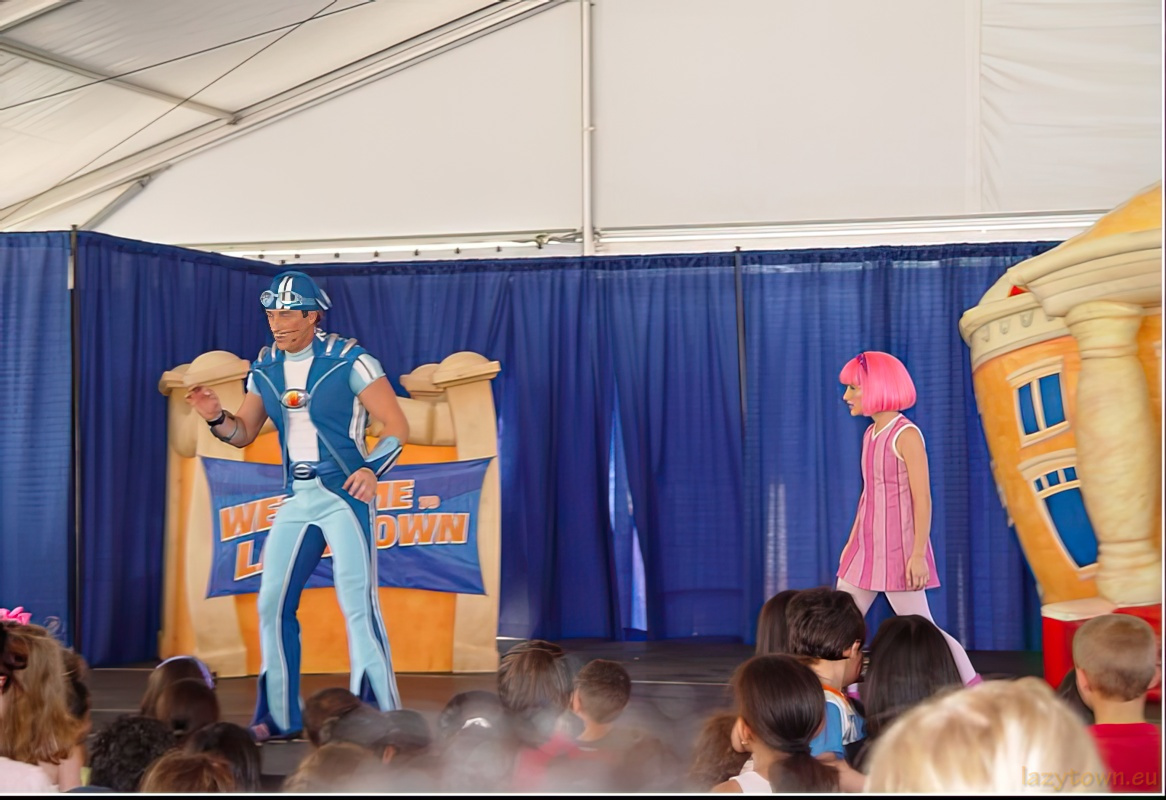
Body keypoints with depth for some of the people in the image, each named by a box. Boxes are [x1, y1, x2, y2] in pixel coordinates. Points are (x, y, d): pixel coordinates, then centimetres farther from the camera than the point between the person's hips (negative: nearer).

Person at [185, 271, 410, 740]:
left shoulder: (350, 362, -9)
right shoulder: (265, 369, 9)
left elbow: (396, 426, -8)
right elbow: (243, 433, 16)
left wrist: (372, 469, -24)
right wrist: (215, 417, -5)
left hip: (343, 495, -6)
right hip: (296, 499, 6)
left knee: (358, 605, -11)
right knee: (273, 604, 6)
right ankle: (279, 717, 18)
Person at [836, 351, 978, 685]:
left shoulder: (906, 435, -13)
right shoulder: (871, 434, 11)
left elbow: (922, 500, -16)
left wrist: (918, 555, -20)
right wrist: (851, 543, 19)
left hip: (897, 549, -8)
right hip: (867, 546, 8)